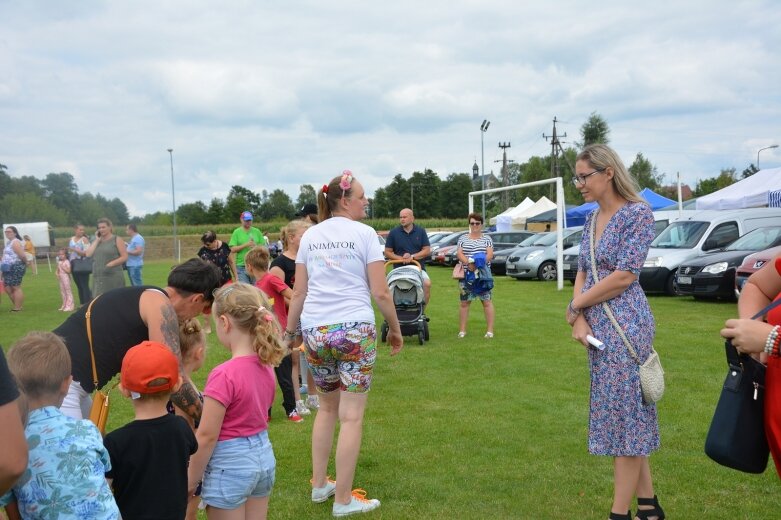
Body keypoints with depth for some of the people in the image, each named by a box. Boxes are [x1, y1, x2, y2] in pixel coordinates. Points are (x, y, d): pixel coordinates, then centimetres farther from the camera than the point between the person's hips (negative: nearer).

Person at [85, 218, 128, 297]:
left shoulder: (117, 240, 2)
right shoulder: (97, 241, 18)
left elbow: (124, 257, -5)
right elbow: (88, 254, 4)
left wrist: (111, 264, -16)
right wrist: (97, 240, 4)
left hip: (113, 277, -5)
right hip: (98, 278, 5)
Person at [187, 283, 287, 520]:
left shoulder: (224, 375, -23)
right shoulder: (266, 366, -1)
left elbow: (207, 436, -18)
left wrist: (190, 481, -7)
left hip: (231, 464, -7)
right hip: (263, 455, 7)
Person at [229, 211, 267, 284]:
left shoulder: (257, 231, 8)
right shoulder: (237, 232, 2)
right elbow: (233, 249, -5)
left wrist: (256, 246, -11)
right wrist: (246, 245, -14)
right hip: (241, 266, -2)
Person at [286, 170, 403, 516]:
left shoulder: (310, 235, 10)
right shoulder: (364, 233, -2)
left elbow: (299, 293, 9)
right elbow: (380, 293, -6)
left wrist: (289, 332, 18)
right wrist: (395, 329, 7)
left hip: (315, 331, 5)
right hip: (355, 330, -5)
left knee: (327, 408, 22)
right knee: (351, 416, 3)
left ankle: (319, 485, 29)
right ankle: (343, 500, 10)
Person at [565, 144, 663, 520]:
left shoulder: (637, 213, -11)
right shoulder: (592, 219, 12)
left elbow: (623, 277, -17)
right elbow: (582, 273, 10)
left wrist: (575, 306, -8)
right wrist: (579, 319, -5)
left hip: (625, 325, -8)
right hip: (597, 326, 8)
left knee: (625, 414, -2)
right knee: (626, 415, 13)